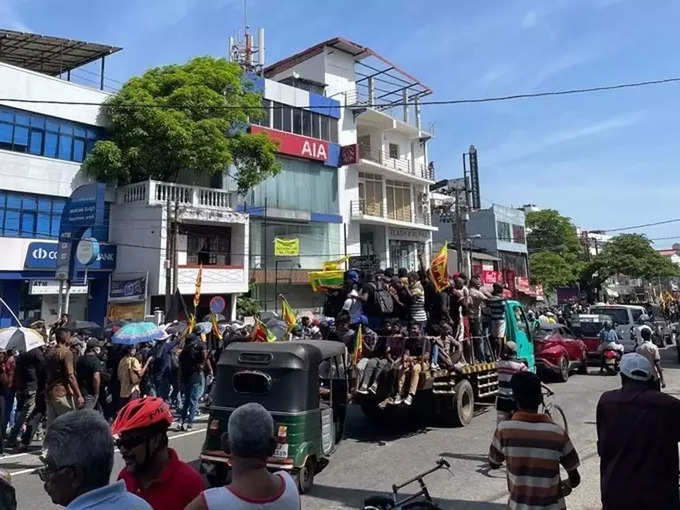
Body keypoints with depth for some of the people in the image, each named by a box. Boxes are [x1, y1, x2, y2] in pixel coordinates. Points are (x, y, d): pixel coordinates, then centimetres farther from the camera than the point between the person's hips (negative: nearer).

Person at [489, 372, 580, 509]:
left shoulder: (504, 429, -16)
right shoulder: (557, 433, -15)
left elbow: (493, 464, 2)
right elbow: (575, 479, -3)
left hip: (518, 505, 0)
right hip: (551, 506, 0)